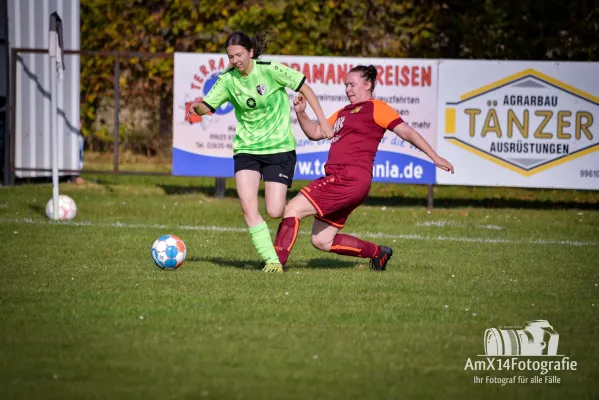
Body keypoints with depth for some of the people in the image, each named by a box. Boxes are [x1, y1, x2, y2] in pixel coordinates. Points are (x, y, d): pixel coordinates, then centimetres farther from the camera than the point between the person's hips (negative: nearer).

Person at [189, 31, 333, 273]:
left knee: (274, 212, -9)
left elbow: (304, 89, -4)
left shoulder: (271, 70, -12)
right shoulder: (228, 80, -2)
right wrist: (197, 107, -25)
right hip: (246, 149, 3)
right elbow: (207, 107, 0)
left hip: (279, 147, -3)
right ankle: (271, 259, -8)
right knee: (248, 208, -16)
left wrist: (323, 122, -5)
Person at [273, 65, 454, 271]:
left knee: (292, 209, -16)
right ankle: (377, 252, 22)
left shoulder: (376, 108, 1)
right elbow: (315, 133, 28)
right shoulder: (344, 112, 25)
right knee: (321, 241, 9)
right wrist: (301, 113, 10)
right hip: (336, 177, 9)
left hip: (350, 179, -9)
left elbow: (406, 132, -4)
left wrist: (435, 157, -8)